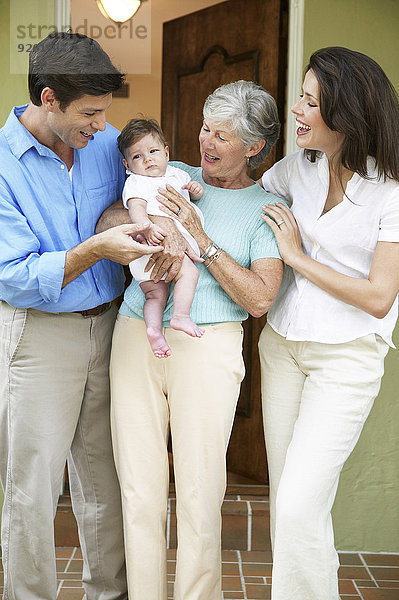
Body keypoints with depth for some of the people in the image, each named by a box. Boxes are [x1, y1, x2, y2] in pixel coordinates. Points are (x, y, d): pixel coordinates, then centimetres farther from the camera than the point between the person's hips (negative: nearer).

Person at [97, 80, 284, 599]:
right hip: (134, 337, 3)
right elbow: (109, 216, 10)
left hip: (207, 347, -3)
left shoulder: (265, 207, 3)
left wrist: (200, 238, -12)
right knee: (139, 486, 7)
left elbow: (259, 299, -7)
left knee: (200, 492, 0)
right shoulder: (171, 175, 14)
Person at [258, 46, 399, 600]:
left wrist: (298, 257, -13)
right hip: (282, 343, 6)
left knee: (299, 507, -12)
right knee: (284, 498, 14)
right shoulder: (299, 166, 1)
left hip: (347, 358, -5)